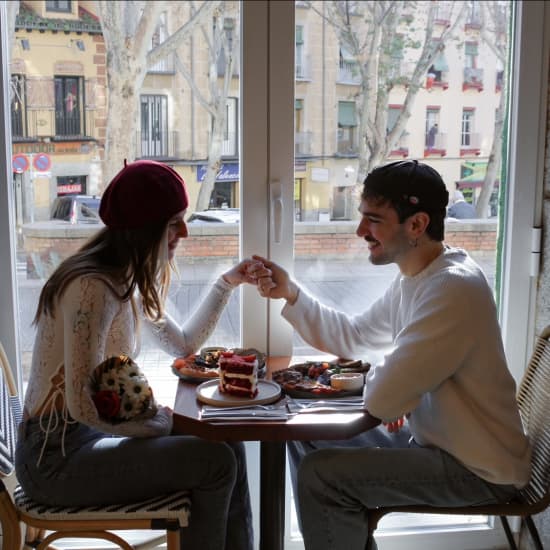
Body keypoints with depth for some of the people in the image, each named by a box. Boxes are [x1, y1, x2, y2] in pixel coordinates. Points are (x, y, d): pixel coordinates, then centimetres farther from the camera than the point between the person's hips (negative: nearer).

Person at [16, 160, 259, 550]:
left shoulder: (129, 280, 7)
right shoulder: (94, 287, -24)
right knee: (216, 462, -14)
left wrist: (226, 284, 13)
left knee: (227, 447, 2)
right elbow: (82, 404, -28)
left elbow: (183, 345, 18)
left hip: (91, 436, 9)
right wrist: (161, 421, -14)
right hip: (55, 458, -9)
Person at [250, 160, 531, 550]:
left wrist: (375, 374, -7)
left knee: (320, 475, -18)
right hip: (431, 437, 10)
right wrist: (291, 292, 3)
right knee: (307, 441, 13)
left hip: (478, 470, -9)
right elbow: (352, 338, 14)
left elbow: (381, 400, -30)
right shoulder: (414, 277, 4)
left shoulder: (452, 288, -29)